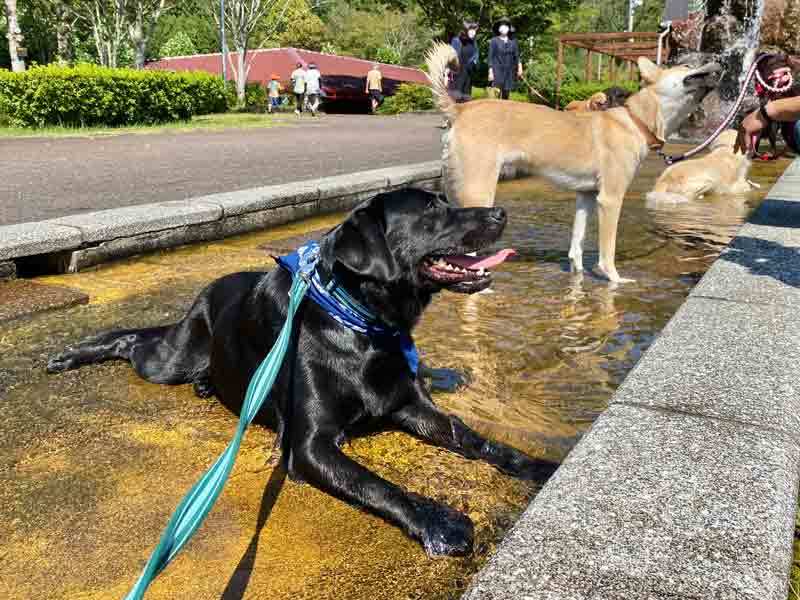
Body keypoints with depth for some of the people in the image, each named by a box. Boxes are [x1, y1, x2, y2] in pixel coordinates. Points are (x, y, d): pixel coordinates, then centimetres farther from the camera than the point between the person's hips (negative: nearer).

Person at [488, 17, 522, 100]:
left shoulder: (513, 41, 10)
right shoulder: (494, 41, 0)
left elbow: (516, 56, 10)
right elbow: (491, 57, -1)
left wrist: (519, 67, -5)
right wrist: (490, 71, -7)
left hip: (509, 72, 4)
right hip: (497, 72, -4)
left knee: (506, 95, 6)